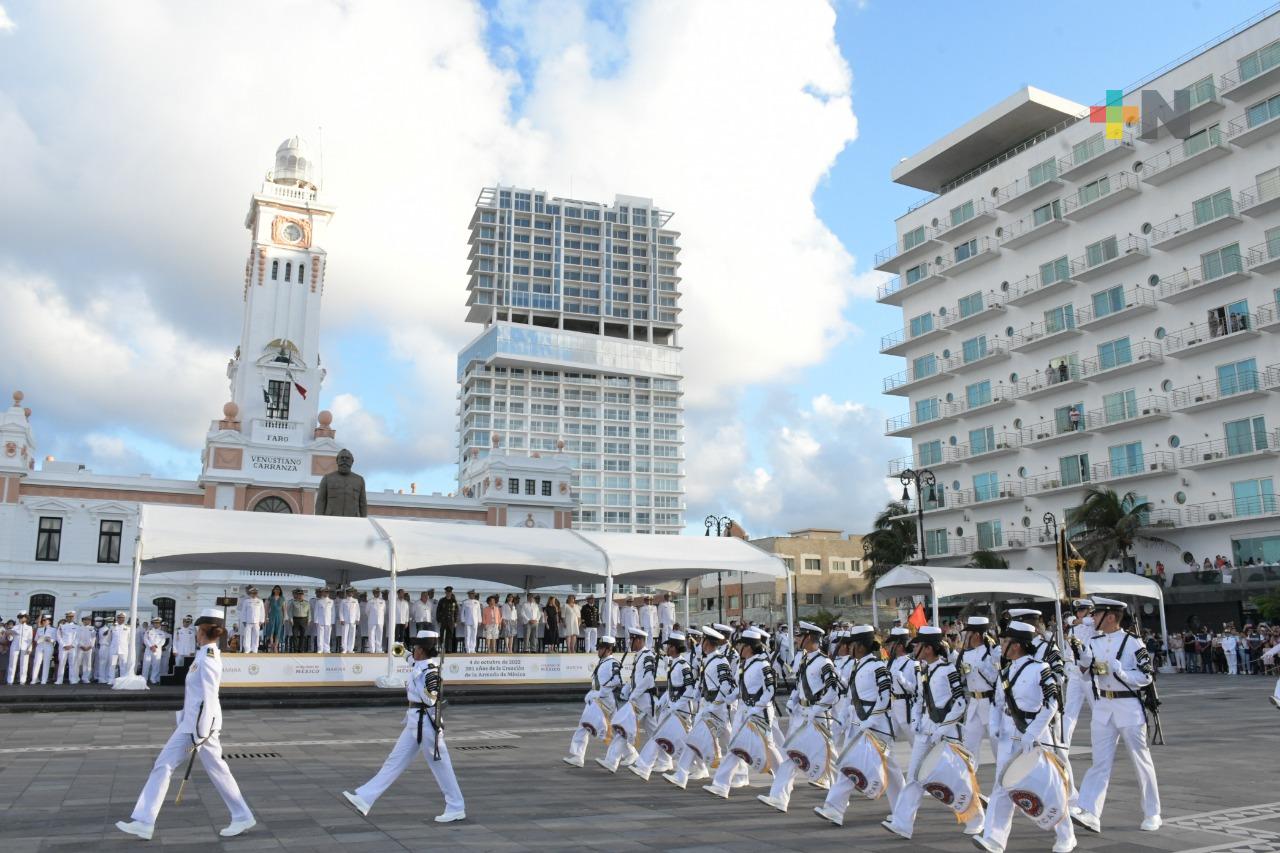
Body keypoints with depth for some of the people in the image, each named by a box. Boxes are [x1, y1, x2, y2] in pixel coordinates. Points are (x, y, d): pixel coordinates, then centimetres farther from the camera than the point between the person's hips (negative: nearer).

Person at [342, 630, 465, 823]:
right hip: (414, 722, 10)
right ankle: (364, 799, 13)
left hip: (426, 723, -10)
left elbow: (430, 699, -25)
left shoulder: (431, 670, -18)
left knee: (440, 765, 1)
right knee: (395, 760, 10)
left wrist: (416, 680, -21)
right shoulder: (420, 667, 9)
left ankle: (456, 808, 12)